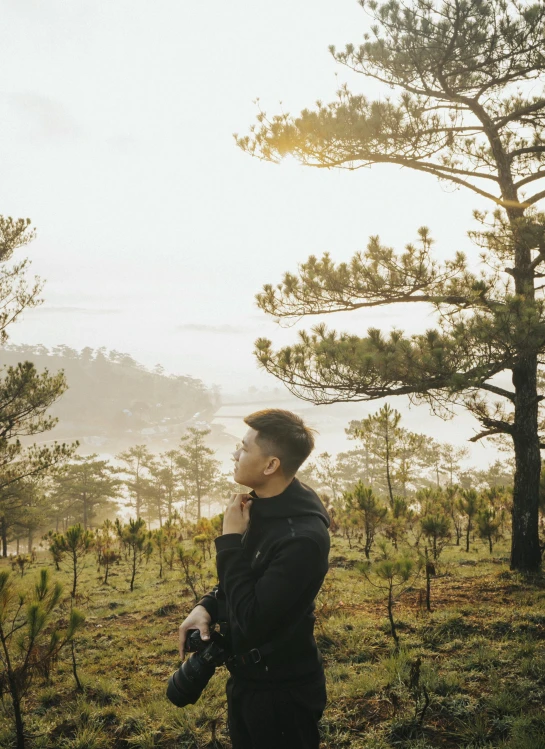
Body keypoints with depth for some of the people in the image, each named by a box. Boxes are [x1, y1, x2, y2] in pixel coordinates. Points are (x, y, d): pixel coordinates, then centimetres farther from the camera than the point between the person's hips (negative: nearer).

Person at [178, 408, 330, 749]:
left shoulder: (303, 537, -31)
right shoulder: (262, 505, -3)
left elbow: (252, 621, -28)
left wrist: (231, 539, -24)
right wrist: (207, 607, -4)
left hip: (281, 692, -8)